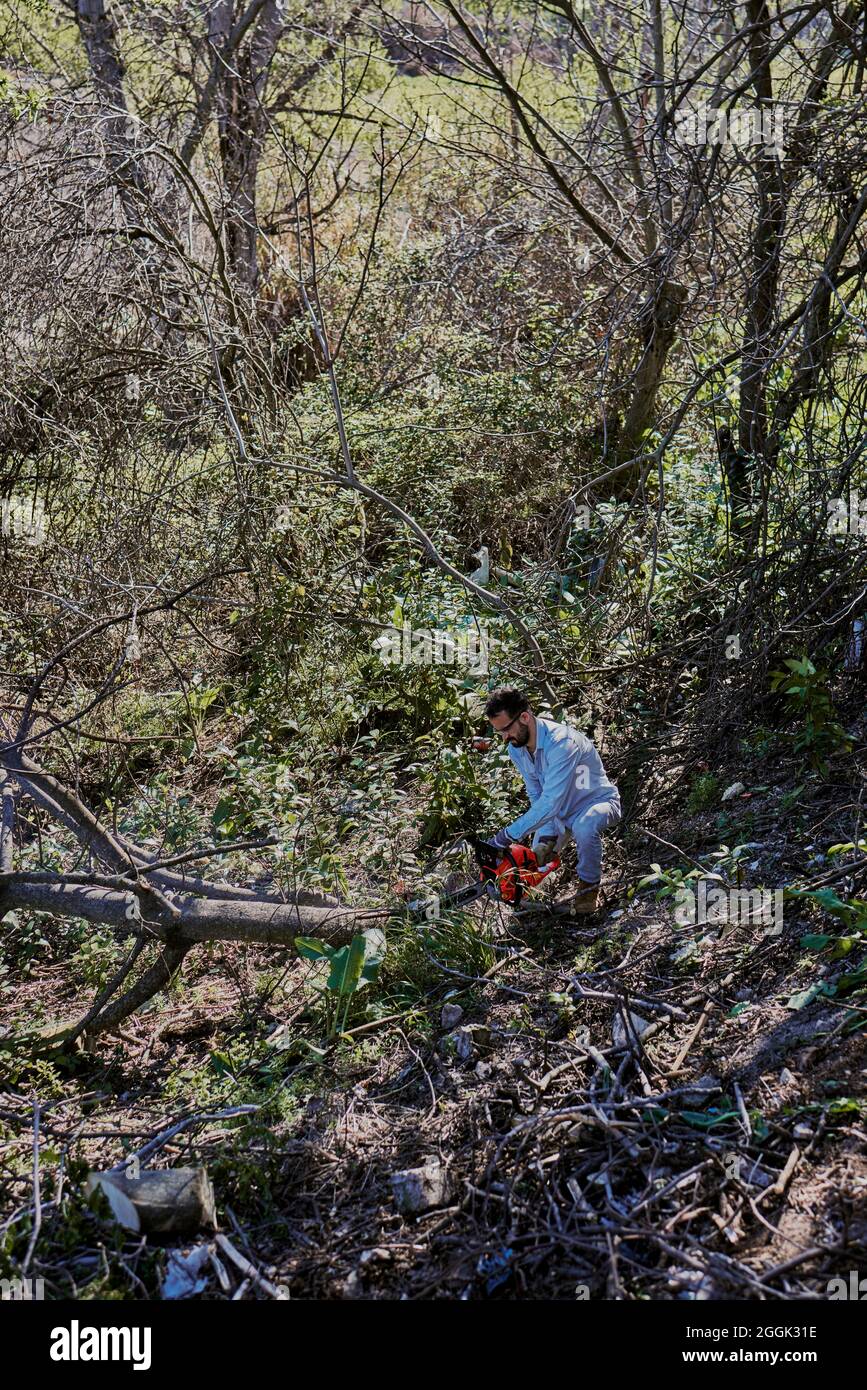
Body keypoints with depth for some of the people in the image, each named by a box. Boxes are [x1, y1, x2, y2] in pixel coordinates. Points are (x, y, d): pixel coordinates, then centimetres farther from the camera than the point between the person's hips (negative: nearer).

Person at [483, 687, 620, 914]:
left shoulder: (560, 742, -36)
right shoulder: (516, 749, -9)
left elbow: (550, 802, -40)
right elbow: (536, 795, -4)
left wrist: (509, 835, -39)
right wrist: (547, 835, -18)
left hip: (598, 802, -7)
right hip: (561, 810, 7)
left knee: (584, 826, -38)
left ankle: (589, 887, -13)